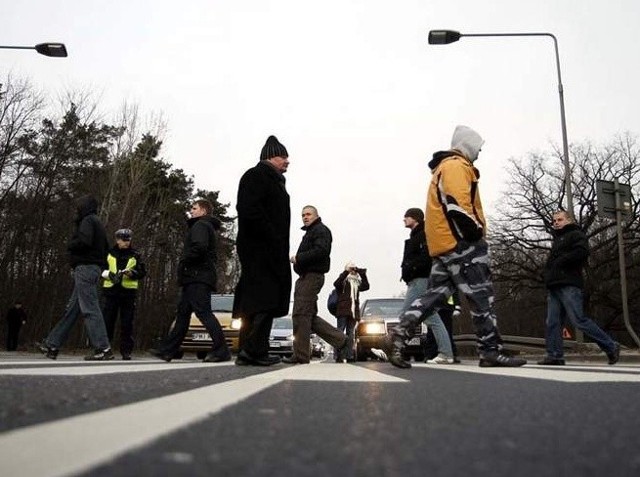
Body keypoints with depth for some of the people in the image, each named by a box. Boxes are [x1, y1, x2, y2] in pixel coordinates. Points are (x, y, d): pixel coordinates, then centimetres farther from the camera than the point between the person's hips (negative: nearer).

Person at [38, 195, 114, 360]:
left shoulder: (88, 220, -5)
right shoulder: (98, 224, 23)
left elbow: (84, 241, -21)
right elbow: (105, 249, 23)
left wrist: (70, 245, -2)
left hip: (85, 267, -10)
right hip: (95, 268, 10)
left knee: (89, 308, -12)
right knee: (72, 308, 10)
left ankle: (103, 348, -15)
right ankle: (52, 345, 16)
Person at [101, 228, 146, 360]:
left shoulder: (135, 255, 9)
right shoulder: (109, 253, 9)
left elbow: (143, 272, 7)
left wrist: (132, 273, -11)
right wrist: (108, 274, -9)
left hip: (128, 291, 0)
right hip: (111, 290, 0)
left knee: (127, 323, 0)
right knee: (107, 320, 1)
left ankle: (126, 351, 5)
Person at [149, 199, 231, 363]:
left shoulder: (200, 225, -5)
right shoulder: (207, 227, 26)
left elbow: (199, 247, -24)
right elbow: (211, 255, 23)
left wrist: (183, 261, -11)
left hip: (197, 278, -11)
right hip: (195, 278, 11)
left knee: (203, 312, -14)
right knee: (182, 313, 11)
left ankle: (221, 350, -15)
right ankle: (167, 349, 16)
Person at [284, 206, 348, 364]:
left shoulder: (321, 230, -4)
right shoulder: (310, 232, 28)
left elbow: (321, 251, -20)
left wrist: (298, 258, -16)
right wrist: (297, 259, 5)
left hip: (312, 276, -11)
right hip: (305, 277, 11)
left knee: (300, 314, -12)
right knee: (309, 316, 11)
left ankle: (300, 355, -8)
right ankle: (339, 339, 15)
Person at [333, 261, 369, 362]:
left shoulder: (357, 282, 23)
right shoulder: (343, 279, 8)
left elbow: (366, 286, 6)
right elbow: (336, 284, -14)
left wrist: (362, 273, -3)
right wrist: (346, 272, -18)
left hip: (354, 311, 5)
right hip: (343, 309, -5)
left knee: (351, 334, 5)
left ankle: (349, 356, 6)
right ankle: (338, 356, -12)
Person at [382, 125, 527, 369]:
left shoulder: (444, 168, 28)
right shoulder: (457, 165, -6)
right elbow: (457, 203, -21)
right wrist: (475, 229, -17)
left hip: (443, 244, 10)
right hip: (460, 242, -10)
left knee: (436, 293, 7)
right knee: (481, 295, -5)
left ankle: (398, 334, -2)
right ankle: (491, 351, -1)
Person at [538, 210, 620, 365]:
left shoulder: (576, 234, 3)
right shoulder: (557, 239, 29)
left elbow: (582, 251, -16)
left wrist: (560, 262, -11)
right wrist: (548, 276, 8)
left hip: (568, 286, -8)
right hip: (554, 287, 8)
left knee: (579, 320, -12)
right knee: (552, 323, -1)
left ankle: (611, 347, -1)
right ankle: (555, 355, -1)